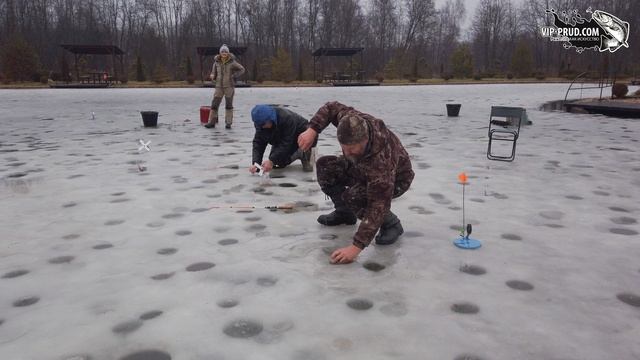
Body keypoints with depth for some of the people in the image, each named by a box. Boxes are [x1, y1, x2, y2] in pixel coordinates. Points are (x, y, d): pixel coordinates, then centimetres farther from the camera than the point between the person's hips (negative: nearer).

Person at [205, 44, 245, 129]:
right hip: (219, 86, 3)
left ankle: (228, 123, 8)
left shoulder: (232, 62, -6)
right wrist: (213, 76, -10)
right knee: (214, 104, -1)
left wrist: (234, 77, -6)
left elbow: (242, 69, 2)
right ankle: (212, 122, 5)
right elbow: (214, 72, 13)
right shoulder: (217, 62, 3)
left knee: (229, 104, 2)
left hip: (229, 86, -3)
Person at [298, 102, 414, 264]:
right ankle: (344, 213, 10)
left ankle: (391, 224, -8)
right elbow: (332, 107, -7)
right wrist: (312, 130, -23)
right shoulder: (353, 121, -29)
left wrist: (356, 247, -45)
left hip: (395, 179, -7)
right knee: (325, 166, -9)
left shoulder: (381, 161, -46)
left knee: (353, 196, -34)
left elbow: (378, 207, -44)